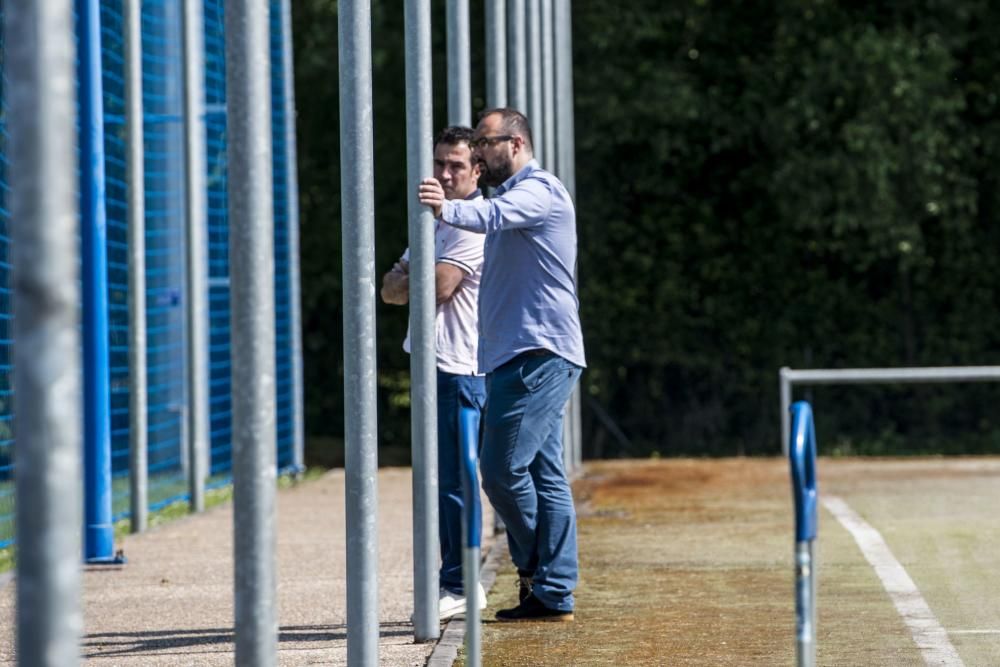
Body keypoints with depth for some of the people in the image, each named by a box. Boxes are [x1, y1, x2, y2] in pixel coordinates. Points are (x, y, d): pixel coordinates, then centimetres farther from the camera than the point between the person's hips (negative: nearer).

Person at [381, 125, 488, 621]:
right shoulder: (433, 222, 22)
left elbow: (440, 286, -19)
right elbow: (390, 290, 15)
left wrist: (406, 281, 2)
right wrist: (415, 281, -7)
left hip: (460, 365, -10)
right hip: (430, 361, 10)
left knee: (453, 479, -9)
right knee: (439, 477, 12)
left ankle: (456, 587, -6)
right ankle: (460, 583, 18)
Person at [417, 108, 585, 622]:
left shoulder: (538, 190, -9)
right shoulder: (515, 198, 26)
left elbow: (493, 214, -31)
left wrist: (447, 209, -50)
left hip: (538, 355, -10)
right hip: (522, 356, 10)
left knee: (503, 468, -12)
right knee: (543, 475, 6)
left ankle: (539, 574, 0)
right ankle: (553, 593, 5)